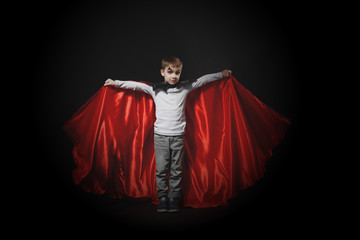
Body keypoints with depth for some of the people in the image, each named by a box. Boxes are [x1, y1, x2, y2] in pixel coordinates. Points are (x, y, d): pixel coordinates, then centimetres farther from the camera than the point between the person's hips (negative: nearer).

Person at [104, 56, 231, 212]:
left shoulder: (185, 88, 8)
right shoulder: (155, 89, 6)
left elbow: (203, 80, 15)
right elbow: (136, 85, 4)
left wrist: (221, 74, 20)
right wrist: (115, 83, 2)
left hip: (178, 136, 1)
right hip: (160, 135, 0)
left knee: (176, 171, 4)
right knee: (161, 170, 2)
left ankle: (174, 200, 13)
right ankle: (162, 200, 13)